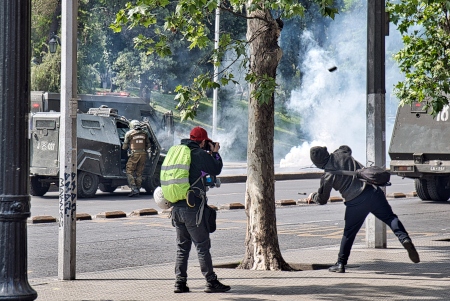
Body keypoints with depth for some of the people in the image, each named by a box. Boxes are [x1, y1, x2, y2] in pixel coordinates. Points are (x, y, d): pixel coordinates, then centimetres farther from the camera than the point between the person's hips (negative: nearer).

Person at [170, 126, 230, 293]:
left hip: (176, 207, 7)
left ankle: (180, 283, 11)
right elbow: (216, 170, 1)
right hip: (192, 208, -7)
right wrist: (215, 153, 18)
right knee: (202, 246, -1)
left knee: (182, 247, 13)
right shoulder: (200, 154, -10)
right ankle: (211, 282, 3)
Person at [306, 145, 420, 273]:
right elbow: (347, 148, 35)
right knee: (390, 218, 4)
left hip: (355, 202, -3)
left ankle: (341, 263, 17)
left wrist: (312, 196, 30)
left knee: (349, 232, 10)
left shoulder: (327, 176, -2)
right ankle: (405, 239, -20)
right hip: (372, 191, 3)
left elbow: (322, 200, 8)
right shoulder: (342, 154, 7)